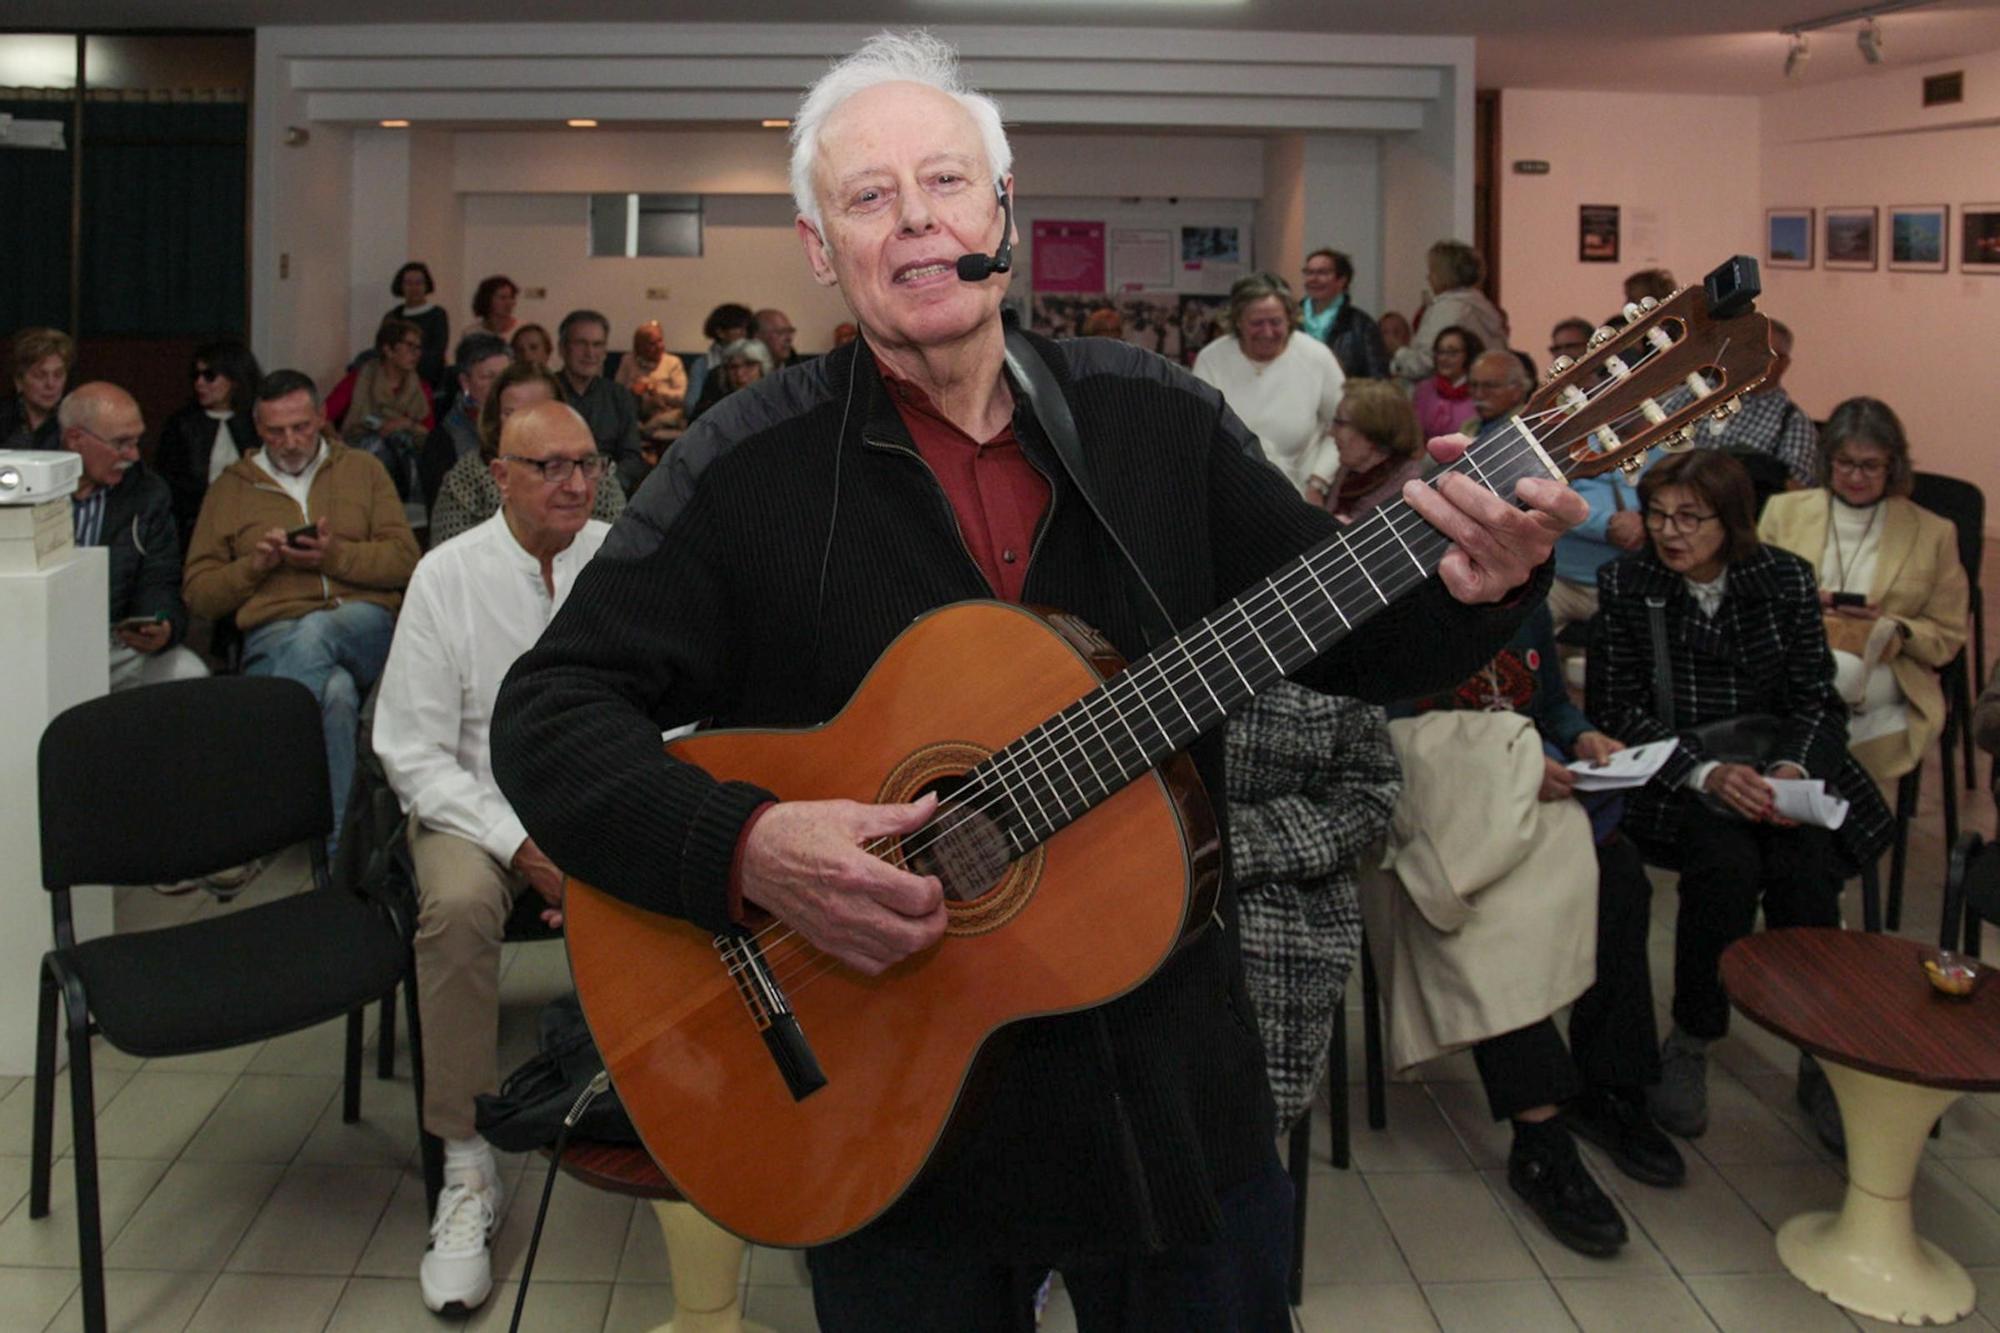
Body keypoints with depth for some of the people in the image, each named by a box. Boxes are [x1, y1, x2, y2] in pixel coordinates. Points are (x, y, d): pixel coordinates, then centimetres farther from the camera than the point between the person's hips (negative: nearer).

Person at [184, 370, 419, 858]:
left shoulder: (363, 470, 21)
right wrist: (255, 564, -3)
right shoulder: (231, 487, 21)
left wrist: (335, 555, -7)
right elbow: (197, 592, 15)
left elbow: (404, 560, 8)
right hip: (273, 633, 0)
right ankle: (337, 848, -38)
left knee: (314, 633, -39)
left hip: (363, 623, 0)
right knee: (336, 691, -37)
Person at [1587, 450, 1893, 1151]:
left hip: (1772, 769, 2)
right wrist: (1706, 773, -20)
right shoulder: (1625, 583, -2)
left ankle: (1823, 1058, -9)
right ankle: (1688, 1047, -13)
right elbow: (1616, 709, -6)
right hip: (1672, 777, -2)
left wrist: (1791, 769, -19)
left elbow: (1816, 699, 3)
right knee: (1728, 861, -31)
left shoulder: (1786, 578, 3)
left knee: (1805, 865, -28)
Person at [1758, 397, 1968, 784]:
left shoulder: (1933, 534, 10)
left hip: (1879, 673, 0)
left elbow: (1947, 638, 12)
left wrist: (1891, 628, -8)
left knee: (1840, 668, -33)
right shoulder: (1784, 511, 14)